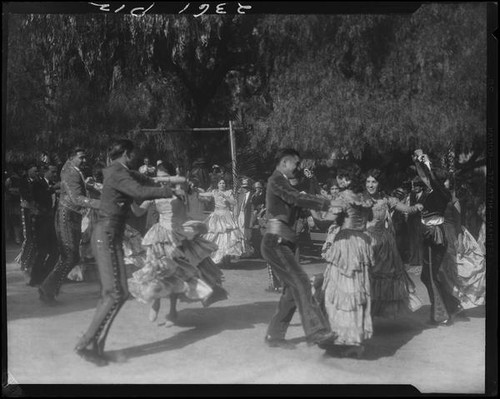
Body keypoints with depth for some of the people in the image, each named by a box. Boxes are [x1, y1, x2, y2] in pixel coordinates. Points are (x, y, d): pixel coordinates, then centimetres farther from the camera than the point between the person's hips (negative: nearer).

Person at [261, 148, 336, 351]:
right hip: (275, 242, -10)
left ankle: (274, 335, 13)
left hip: (284, 244, 10)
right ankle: (316, 332, -30)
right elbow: (297, 199, -19)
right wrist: (326, 204, -17)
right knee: (301, 282, -21)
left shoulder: (283, 183, 24)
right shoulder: (276, 180, -7)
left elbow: (298, 198, 16)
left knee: (292, 290, 7)